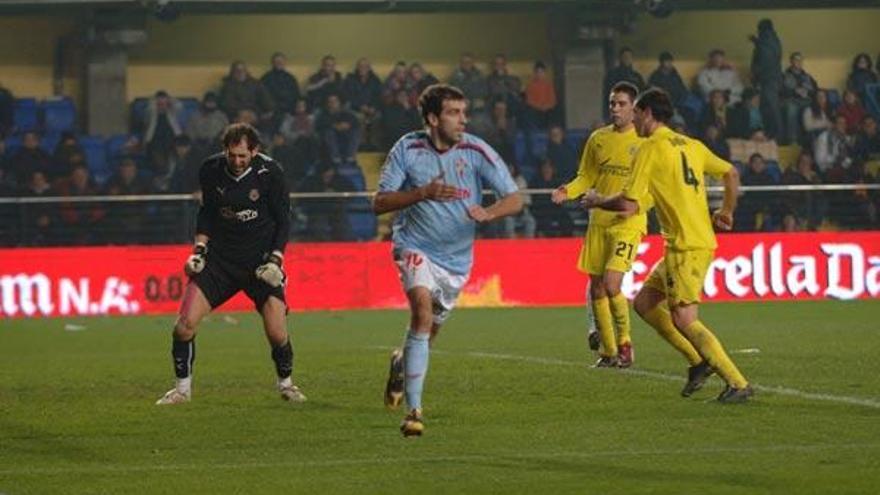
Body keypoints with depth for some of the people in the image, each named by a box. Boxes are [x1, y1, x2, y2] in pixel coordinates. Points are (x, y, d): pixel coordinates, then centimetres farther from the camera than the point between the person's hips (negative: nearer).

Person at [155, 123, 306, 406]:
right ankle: (183, 388, 8)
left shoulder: (269, 173, -11)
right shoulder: (211, 170, -4)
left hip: (260, 261, -2)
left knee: (277, 334, -11)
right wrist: (199, 249, 2)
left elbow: (283, 221, -1)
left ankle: (285, 384, 19)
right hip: (219, 257, 2)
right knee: (185, 324, -12)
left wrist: (275, 260, -12)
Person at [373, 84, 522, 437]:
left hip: (456, 256, 3)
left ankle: (402, 363, 51)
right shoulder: (408, 149, -10)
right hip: (415, 246, -3)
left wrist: (487, 213, -31)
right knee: (423, 307, -28)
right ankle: (413, 409, -28)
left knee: (427, 333, 12)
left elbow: (514, 199, -9)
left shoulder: (476, 151, -9)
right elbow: (379, 204, -10)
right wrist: (424, 192, -26)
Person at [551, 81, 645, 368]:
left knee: (611, 285, -18)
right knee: (596, 290, 5)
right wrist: (567, 191, -5)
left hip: (629, 222, -5)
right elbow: (587, 177, 14)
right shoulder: (598, 138, 9)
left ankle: (625, 343, 2)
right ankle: (609, 352, 19)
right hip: (599, 222, 5)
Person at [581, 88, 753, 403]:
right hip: (703, 239, 9)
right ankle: (699, 361, 13)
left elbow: (628, 205, -12)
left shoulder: (650, 148, -9)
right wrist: (727, 212, 31)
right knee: (644, 302, 16)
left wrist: (597, 202, 6)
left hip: (687, 246, -9)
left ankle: (738, 384, -14)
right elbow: (731, 173, 22)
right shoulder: (691, 145, 15)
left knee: (684, 320, -10)